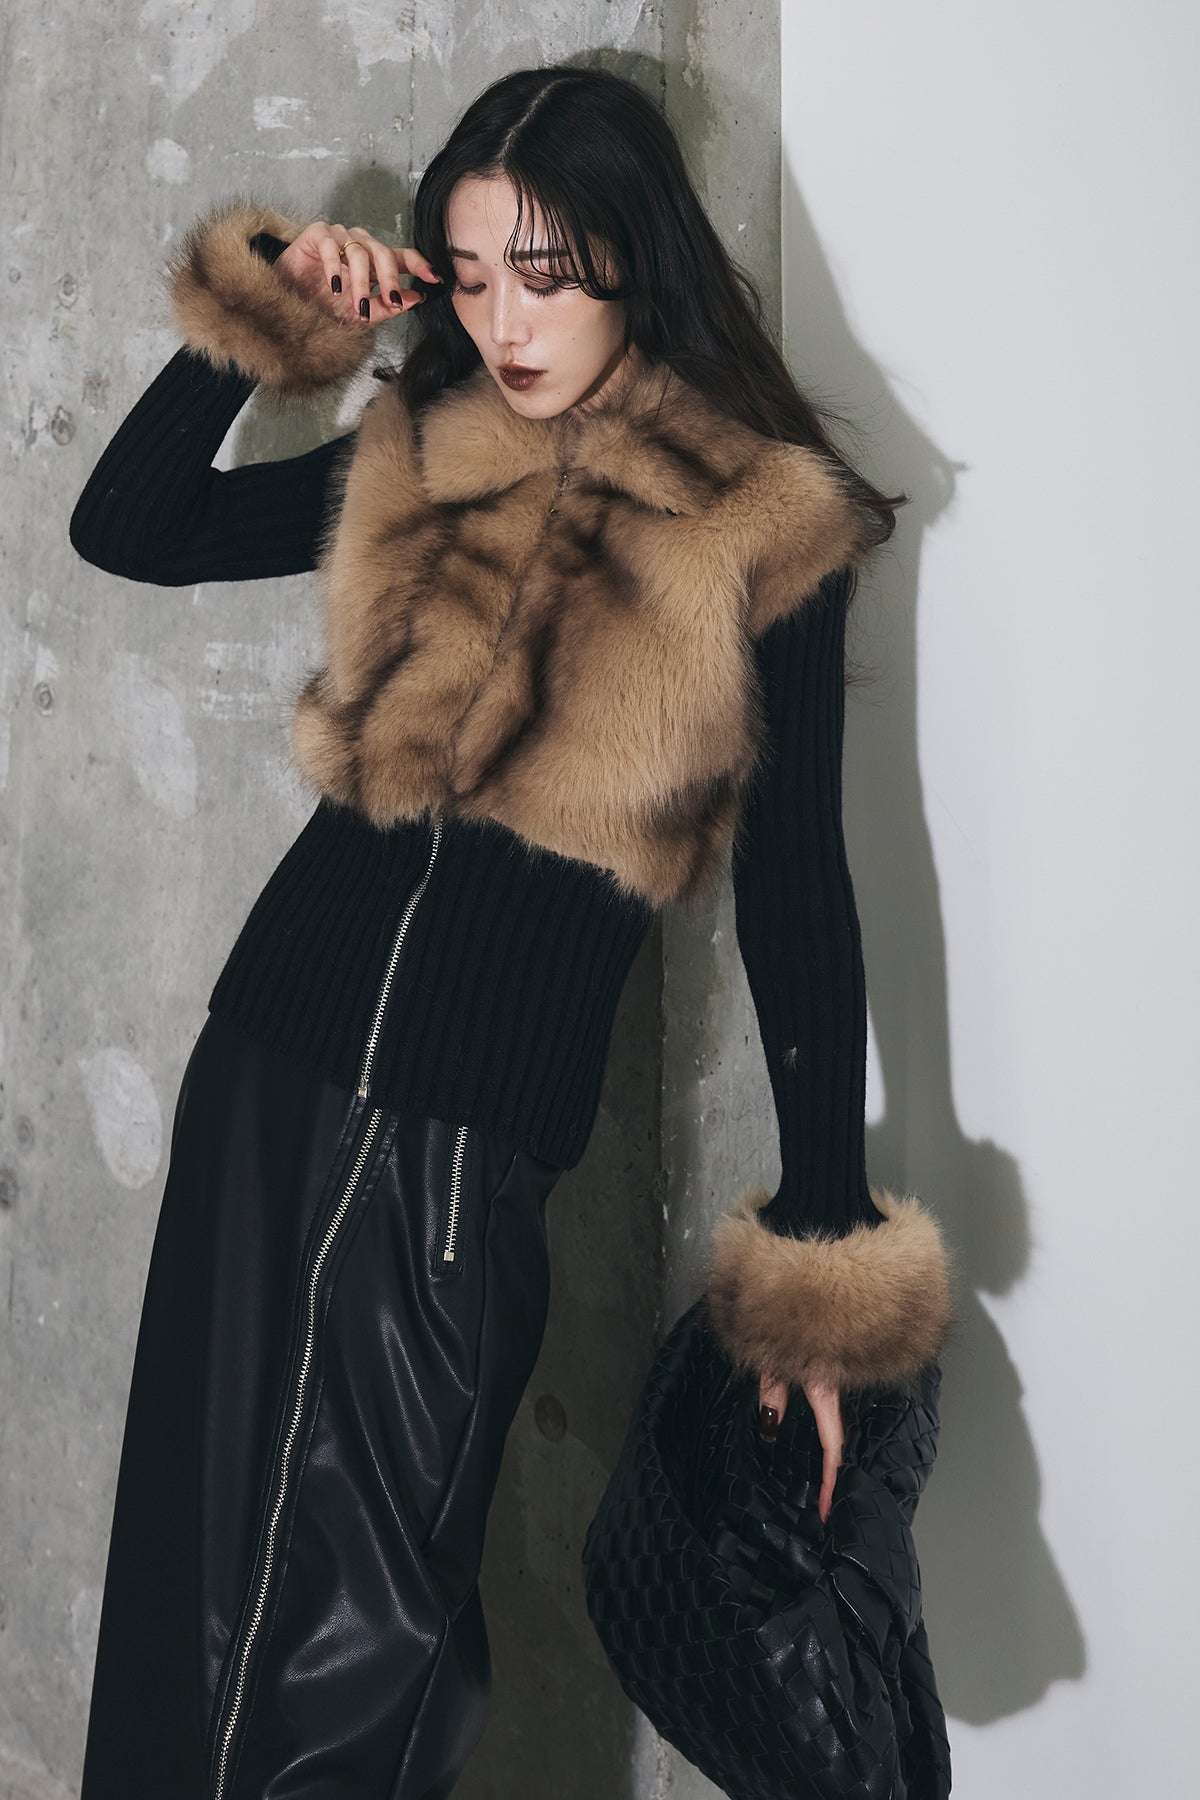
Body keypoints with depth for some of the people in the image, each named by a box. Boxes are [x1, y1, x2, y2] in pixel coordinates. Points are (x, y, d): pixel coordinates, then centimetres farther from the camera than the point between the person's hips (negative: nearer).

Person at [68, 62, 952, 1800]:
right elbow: (125, 528, 15)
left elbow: (795, 892, -4)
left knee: (361, 1626, 1)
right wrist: (264, 312, 3)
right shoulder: (421, 463, 8)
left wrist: (824, 1265, -5)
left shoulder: (765, 531, -5)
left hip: (481, 1133, -4)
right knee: (207, 1562, 10)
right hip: (273, 1067, 4)